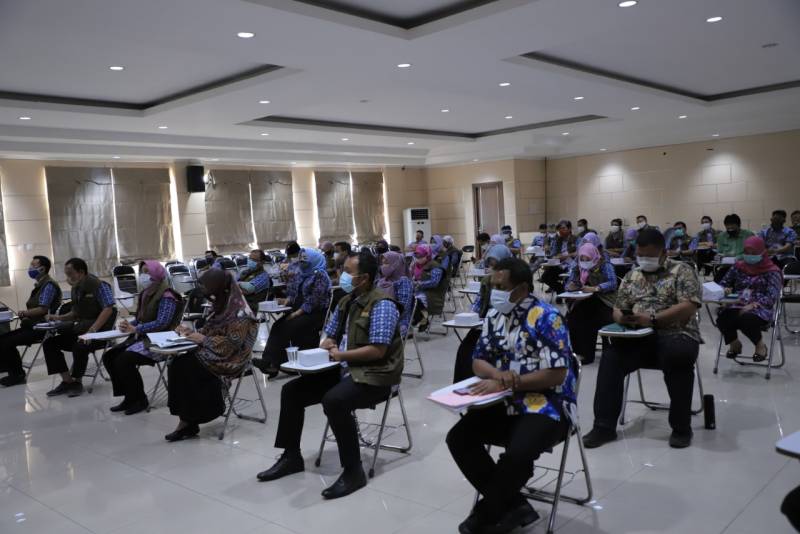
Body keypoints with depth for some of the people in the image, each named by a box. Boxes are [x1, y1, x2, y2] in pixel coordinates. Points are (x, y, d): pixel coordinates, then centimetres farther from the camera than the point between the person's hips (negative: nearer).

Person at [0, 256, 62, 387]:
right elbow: (34, 308, 17)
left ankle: (17, 375, -2)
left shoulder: (49, 285, -13)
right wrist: (25, 315, -2)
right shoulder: (39, 285, 17)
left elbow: (43, 309, -20)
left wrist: (24, 313, -6)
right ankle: (14, 371, 6)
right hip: (32, 325, 9)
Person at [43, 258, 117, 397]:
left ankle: (77, 381, -9)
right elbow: (76, 313, 20)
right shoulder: (76, 288, 10)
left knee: (79, 346, -34)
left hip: (100, 330, -8)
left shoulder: (99, 285, -14)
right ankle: (67, 381, -2)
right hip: (80, 329, 8)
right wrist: (59, 318, 2)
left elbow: (108, 309, -21)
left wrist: (92, 330, -28)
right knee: (49, 343, -3)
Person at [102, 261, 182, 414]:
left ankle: (139, 400, -5)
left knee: (123, 360, -23)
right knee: (109, 356, -4)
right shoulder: (145, 294, 14)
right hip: (141, 337, 9)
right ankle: (130, 397, 3)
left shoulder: (167, 297, -12)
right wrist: (129, 325, -4)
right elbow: (140, 319, 18)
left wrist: (136, 329, -25)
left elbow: (162, 323, -21)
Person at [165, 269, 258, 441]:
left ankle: (188, 422, -6)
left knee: (185, 368, -21)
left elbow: (232, 343, -20)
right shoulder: (221, 304, 10)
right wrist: (192, 332, 1)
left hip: (230, 359, -8)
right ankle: (186, 420, -16)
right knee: (176, 364, -15)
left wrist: (203, 339, -17)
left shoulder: (238, 311, -15)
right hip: (213, 353, 8)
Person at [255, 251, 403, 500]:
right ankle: (291, 456, 16)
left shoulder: (382, 305, -15)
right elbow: (330, 336, 18)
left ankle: (353, 471, -20)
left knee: (334, 401, -35)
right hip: (344, 369, 9)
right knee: (291, 391, 2)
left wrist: (341, 354, -17)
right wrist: (326, 344, -7)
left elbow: (377, 350, -23)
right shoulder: (346, 302, 11)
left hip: (373, 375, -9)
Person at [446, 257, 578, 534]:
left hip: (546, 407, -7)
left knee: (517, 454, -31)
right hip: (505, 404, 7)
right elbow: (478, 361, 9)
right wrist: (498, 374, -15)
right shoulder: (494, 317, 6)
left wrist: (506, 383, -21)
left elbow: (556, 375, -18)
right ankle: (513, 506, -2)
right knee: (458, 438, -10)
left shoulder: (547, 318, -14)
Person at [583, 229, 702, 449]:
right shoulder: (632, 276, 17)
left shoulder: (682, 271, 1)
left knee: (678, 356, -37)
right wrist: (622, 317, -11)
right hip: (639, 338, 4)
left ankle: (681, 427, -18)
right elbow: (617, 309, 15)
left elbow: (689, 307, -12)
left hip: (675, 335, -4)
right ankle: (604, 426, -17)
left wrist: (652, 319, -23)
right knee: (611, 356, -23)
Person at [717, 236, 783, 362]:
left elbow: (772, 296, -9)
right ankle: (734, 343, 5)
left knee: (746, 319, -37)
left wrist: (753, 305, -23)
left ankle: (760, 345, -3)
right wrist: (725, 290, -6)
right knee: (722, 318, -30)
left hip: (761, 308, -3)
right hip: (737, 305, 4)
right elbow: (723, 283, 20)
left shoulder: (772, 271, 2)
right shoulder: (738, 267, 14)